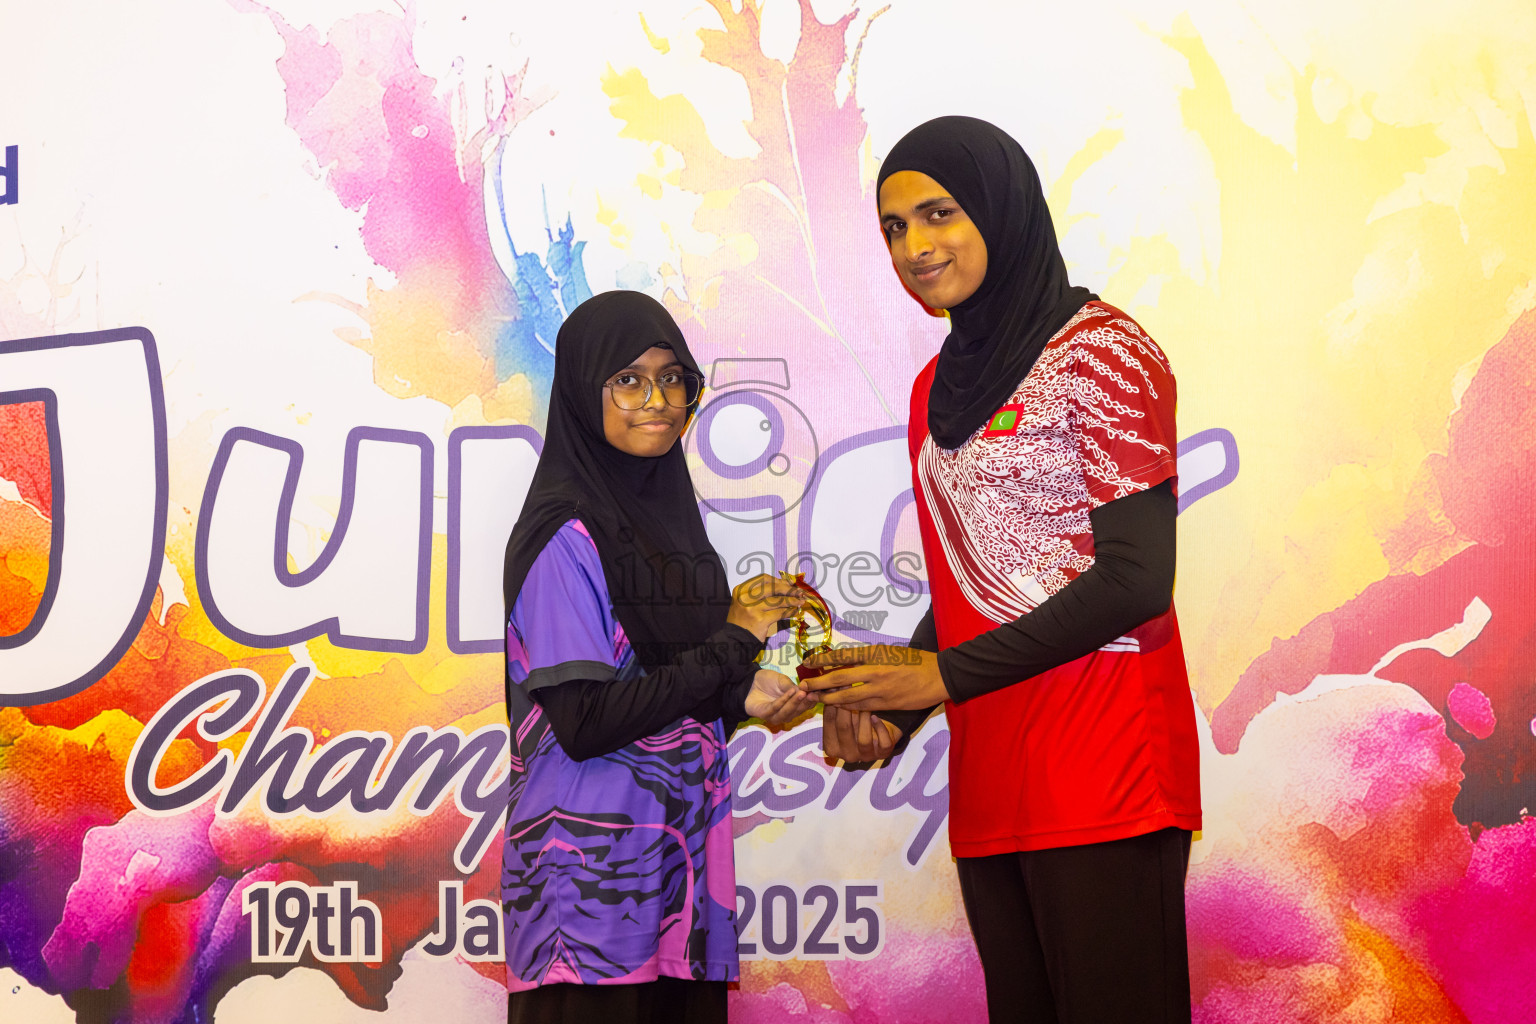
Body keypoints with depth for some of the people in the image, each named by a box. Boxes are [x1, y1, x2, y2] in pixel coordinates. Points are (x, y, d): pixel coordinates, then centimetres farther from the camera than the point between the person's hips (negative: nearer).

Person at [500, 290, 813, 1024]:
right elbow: (586, 721, -19)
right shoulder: (566, 535, -11)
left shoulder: (663, 516, 14)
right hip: (593, 874, -7)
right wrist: (734, 643, -10)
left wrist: (739, 699, 0)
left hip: (681, 866, 7)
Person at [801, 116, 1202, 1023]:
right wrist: (894, 711, 4)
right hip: (989, 777, 7)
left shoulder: (1098, 351, -4)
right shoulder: (939, 388, 19)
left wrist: (946, 675, -12)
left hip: (1101, 766, -7)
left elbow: (1138, 577, -12)